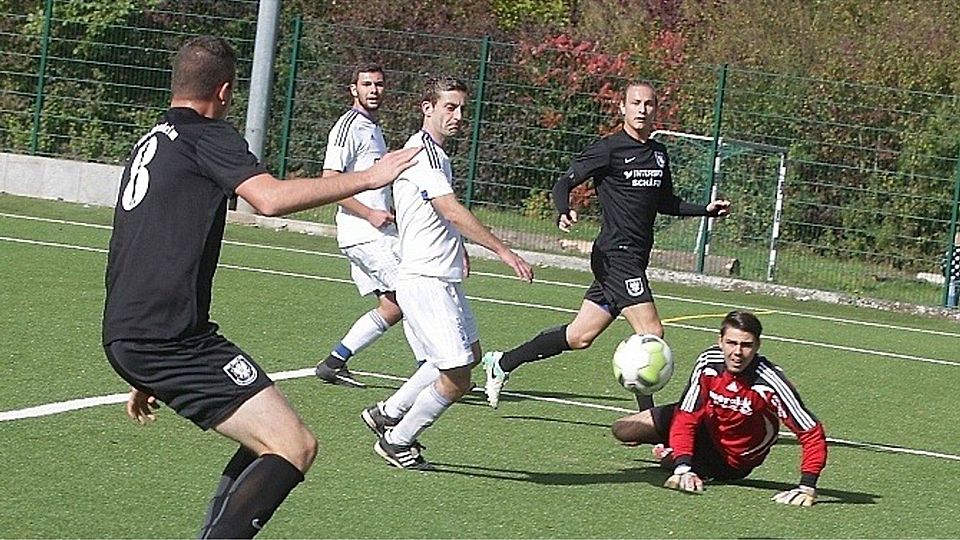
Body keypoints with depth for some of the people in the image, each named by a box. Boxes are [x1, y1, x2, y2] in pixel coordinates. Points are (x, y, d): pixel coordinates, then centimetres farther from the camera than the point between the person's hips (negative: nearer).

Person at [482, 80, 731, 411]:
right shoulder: (609, 149, -7)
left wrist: (707, 210, 16)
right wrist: (564, 212, -28)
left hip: (635, 259, 8)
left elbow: (665, 204, 27)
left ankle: (502, 363, 23)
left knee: (580, 336, 11)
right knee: (651, 334, -16)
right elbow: (565, 182, -8)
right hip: (617, 255, -8)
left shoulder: (659, 154, 15)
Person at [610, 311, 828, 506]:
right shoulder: (709, 362, -26)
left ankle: (670, 456, 16)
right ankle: (680, 460, 28)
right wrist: (683, 468, -35)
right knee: (623, 429, 3)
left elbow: (812, 434, -35)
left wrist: (807, 487, -43)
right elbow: (686, 418, -22)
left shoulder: (769, 383, -37)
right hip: (707, 425, 3)